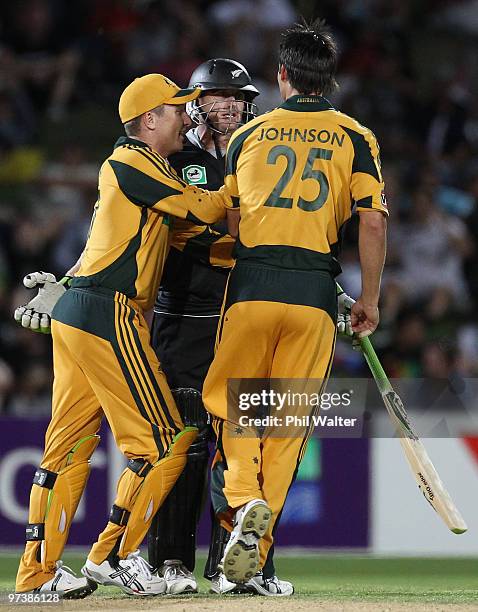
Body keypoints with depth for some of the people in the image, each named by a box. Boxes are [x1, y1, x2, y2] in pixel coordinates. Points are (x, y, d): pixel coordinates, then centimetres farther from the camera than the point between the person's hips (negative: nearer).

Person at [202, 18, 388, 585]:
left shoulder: (248, 135, 11)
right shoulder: (355, 138, 7)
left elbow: (229, 224, 14)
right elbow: (373, 222, -2)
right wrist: (369, 298, 5)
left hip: (251, 281, 0)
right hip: (314, 292, 0)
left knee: (233, 401, 11)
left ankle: (243, 499, -16)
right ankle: (255, 545, -2)